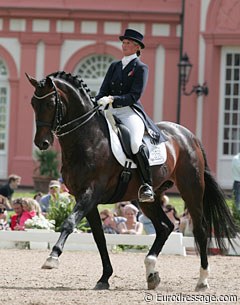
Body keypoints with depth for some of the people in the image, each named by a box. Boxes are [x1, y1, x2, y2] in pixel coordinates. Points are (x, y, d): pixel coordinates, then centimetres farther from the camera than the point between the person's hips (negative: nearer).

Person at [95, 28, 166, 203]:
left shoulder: (141, 68, 2)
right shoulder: (114, 67, 20)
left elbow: (134, 96, -9)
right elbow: (103, 91, 15)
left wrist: (112, 99, -22)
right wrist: (96, 105, -6)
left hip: (130, 112, -6)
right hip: (111, 113, 6)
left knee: (135, 143, -33)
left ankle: (147, 185, -23)